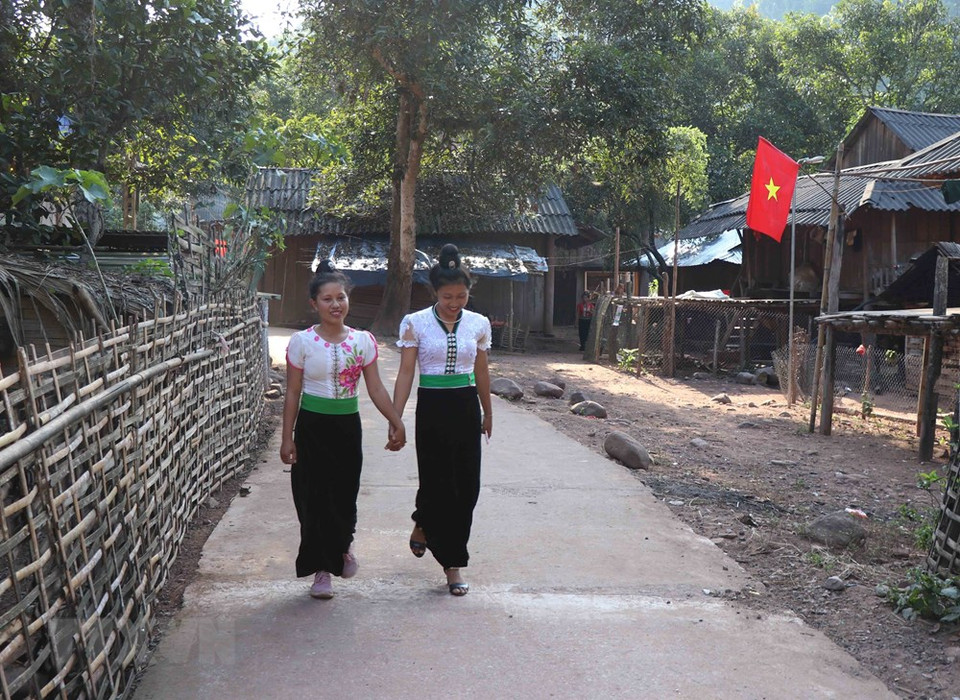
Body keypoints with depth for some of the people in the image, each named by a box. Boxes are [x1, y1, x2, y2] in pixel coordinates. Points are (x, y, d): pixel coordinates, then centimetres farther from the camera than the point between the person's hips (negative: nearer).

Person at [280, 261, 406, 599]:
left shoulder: (363, 341, 0)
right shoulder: (302, 341, -6)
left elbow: (376, 388, 2)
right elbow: (293, 393, -2)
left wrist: (396, 422, -4)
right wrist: (287, 437, -3)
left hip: (347, 425, 2)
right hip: (312, 425, -1)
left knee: (345, 493, 5)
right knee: (315, 495, 1)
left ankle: (343, 545, 38)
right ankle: (322, 570, 17)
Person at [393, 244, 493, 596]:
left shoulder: (478, 324, 4)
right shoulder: (416, 323, -4)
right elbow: (406, 373, -4)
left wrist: (487, 413, 21)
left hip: (466, 407, 3)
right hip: (432, 408, -3)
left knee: (467, 486, 2)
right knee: (438, 482, -2)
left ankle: (423, 526, 27)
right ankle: (452, 563, 17)